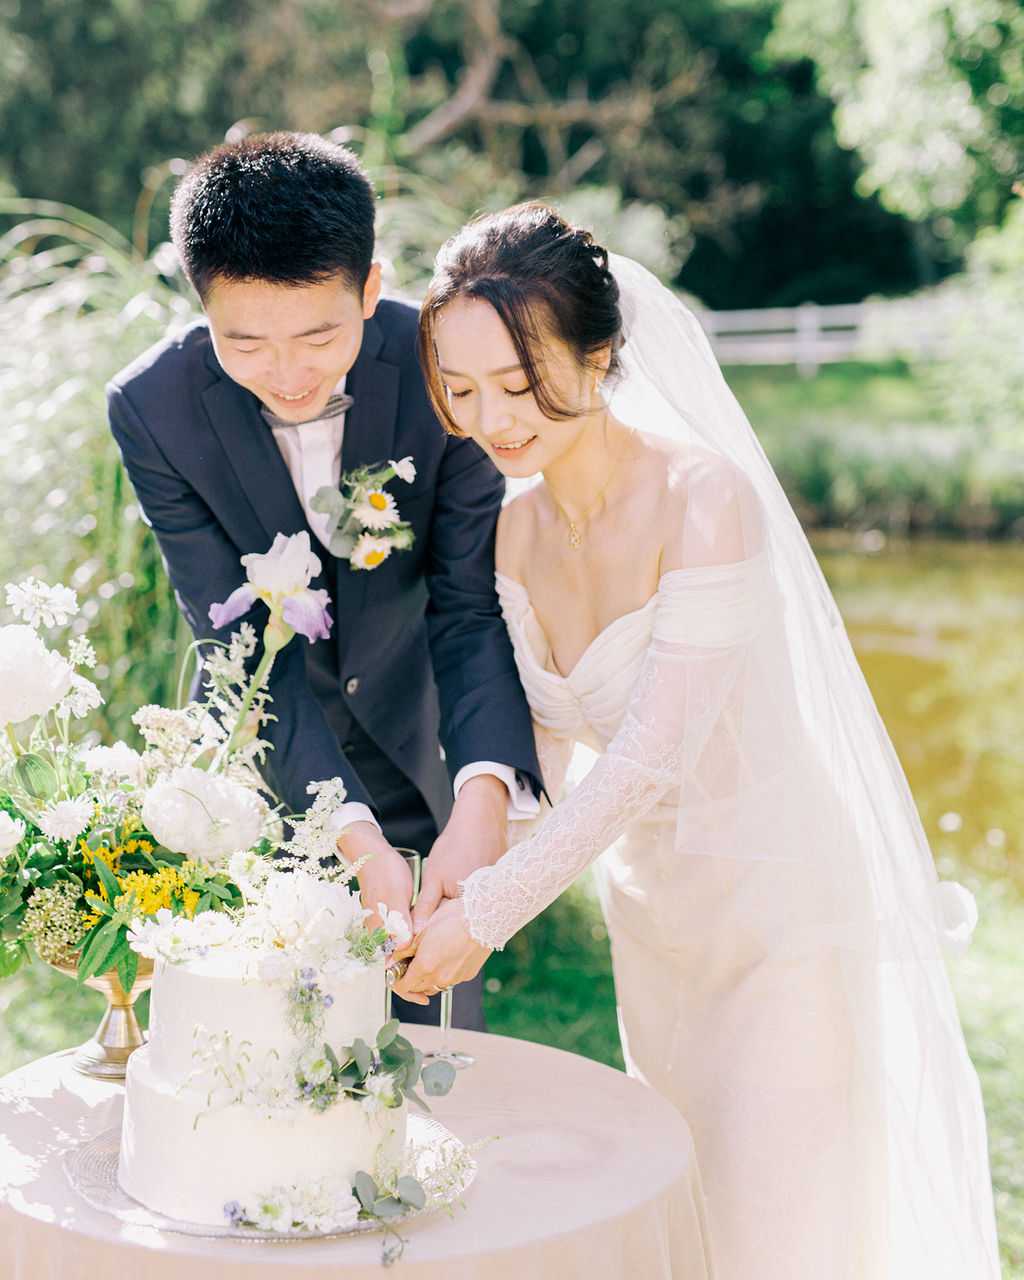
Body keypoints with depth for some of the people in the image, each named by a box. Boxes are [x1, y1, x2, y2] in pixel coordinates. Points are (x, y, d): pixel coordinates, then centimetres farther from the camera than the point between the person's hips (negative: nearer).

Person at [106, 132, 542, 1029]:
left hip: (418, 742, 0)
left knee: (440, 1028, 11)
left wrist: (485, 793, -39)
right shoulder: (153, 407, -23)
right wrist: (354, 833, -34)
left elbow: (471, 605, -21)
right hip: (264, 759, 0)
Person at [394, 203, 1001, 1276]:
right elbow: (543, 740, 4)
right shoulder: (511, 527, -2)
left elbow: (651, 756, -26)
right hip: (652, 917, 7)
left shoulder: (705, 497, -23)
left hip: (783, 903, -6)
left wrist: (488, 910, -27)